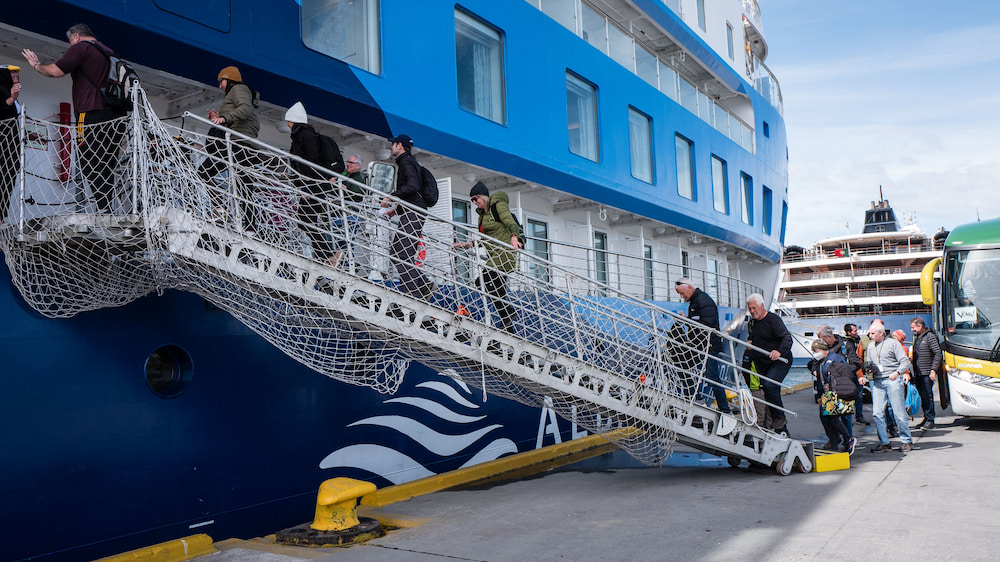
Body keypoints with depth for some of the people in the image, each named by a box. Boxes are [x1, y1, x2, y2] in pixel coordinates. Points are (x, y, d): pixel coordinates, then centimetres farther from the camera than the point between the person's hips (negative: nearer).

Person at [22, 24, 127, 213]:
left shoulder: (81, 47, 2)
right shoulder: (109, 52, 27)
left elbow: (56, 71, -6)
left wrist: (36, 65, 12)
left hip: (92, 114, -7)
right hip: (116, 117, 8)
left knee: (87, 162, -10)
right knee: (106, 166, 5)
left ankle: (104, 207, -21)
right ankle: (107, 209, 0)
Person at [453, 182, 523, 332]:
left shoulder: (499, 205, -2)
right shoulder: (483, 213, 23)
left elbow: (513, 224, -15)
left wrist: (514, 237, -35)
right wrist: (465, 244, 19)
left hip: (505, 251, -9)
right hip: (495, 254, 9)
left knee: (486, 277, -26)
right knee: (498, 291, 2)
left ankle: (507, 312, -21)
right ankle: (509, 331, 4)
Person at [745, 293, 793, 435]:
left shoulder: (773, 319, -14)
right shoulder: (752, 321, 11)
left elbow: (787, 338, -23)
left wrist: (779, 351, -40)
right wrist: (749, 342, 5)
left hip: (780, 361, -8)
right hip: (762, 365, 8)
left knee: (769, 385, -29)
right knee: (772, 393, 9)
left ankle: (779, 417, -14)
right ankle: (782, 430, 18)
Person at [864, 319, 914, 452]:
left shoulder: (893, 343, 1)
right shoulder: (871, 346, 18)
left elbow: (905, 362, -4)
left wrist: (897, 372, -21)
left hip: (892, 380, -5)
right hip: (877, 382, 5)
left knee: (899, 413, -2)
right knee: (877, 413, -3)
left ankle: (906, 441, 12)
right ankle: (884, 443, 4)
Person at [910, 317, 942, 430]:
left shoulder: (930, 336, -9)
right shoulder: (917, 337, 17)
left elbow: (938, 354, -12)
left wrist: (933, 370, -17)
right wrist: (912, 360, 6)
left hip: (927, 373, -8)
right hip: (918, 373, 8)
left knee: (927, 397, -6)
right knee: (922, 397, 11)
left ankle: (930, 421, 0)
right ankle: (926, 419, 18)